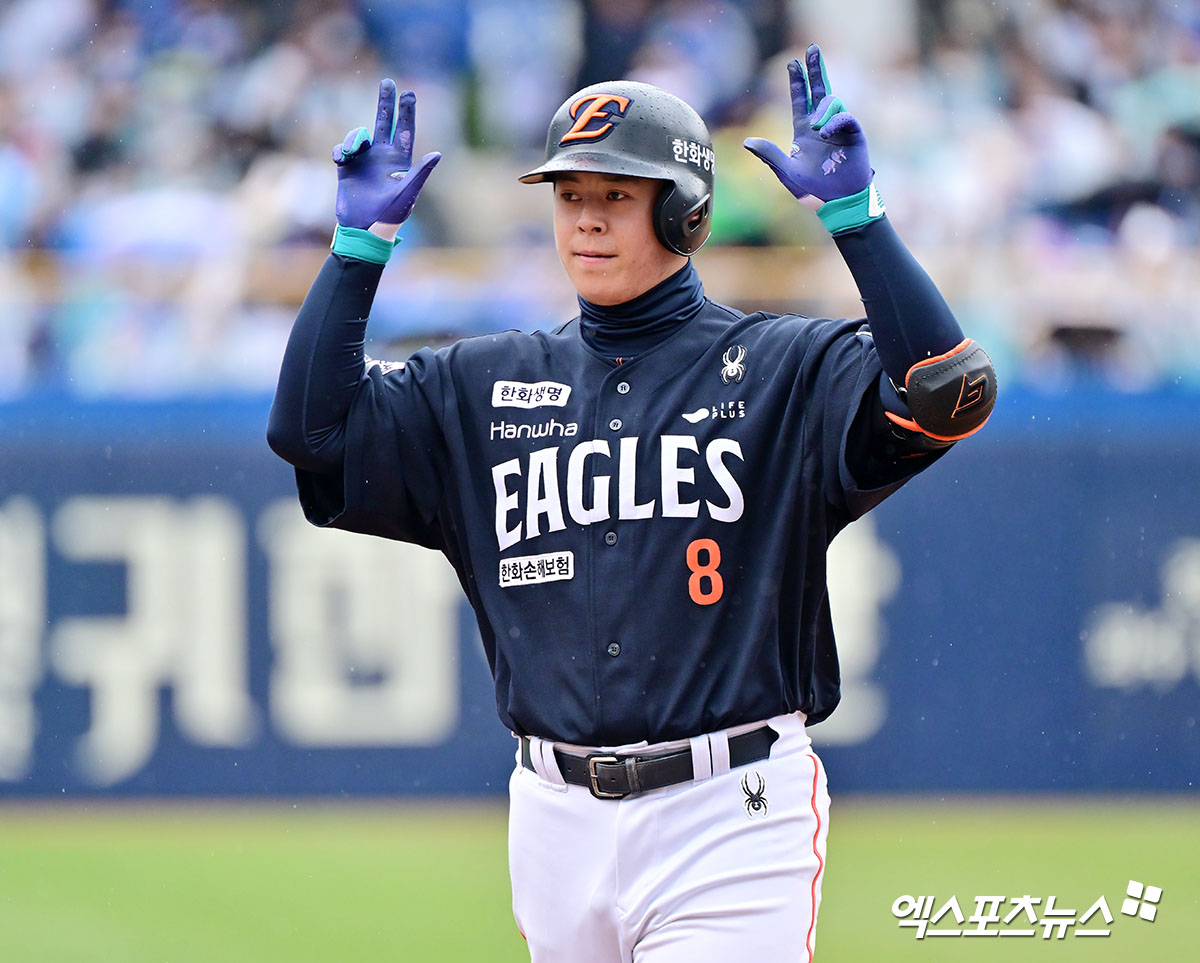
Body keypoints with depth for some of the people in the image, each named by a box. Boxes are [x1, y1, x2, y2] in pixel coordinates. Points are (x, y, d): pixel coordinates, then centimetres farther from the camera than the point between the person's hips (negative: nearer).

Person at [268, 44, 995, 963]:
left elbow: (951, 388, -15)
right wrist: (363, 241, 2)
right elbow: (312, 426, 7)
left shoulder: (784, 370, 0)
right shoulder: (484, 386, 13)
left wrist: (853, 212, -18)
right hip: (559, 816, 5)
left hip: (731, 816, -4)